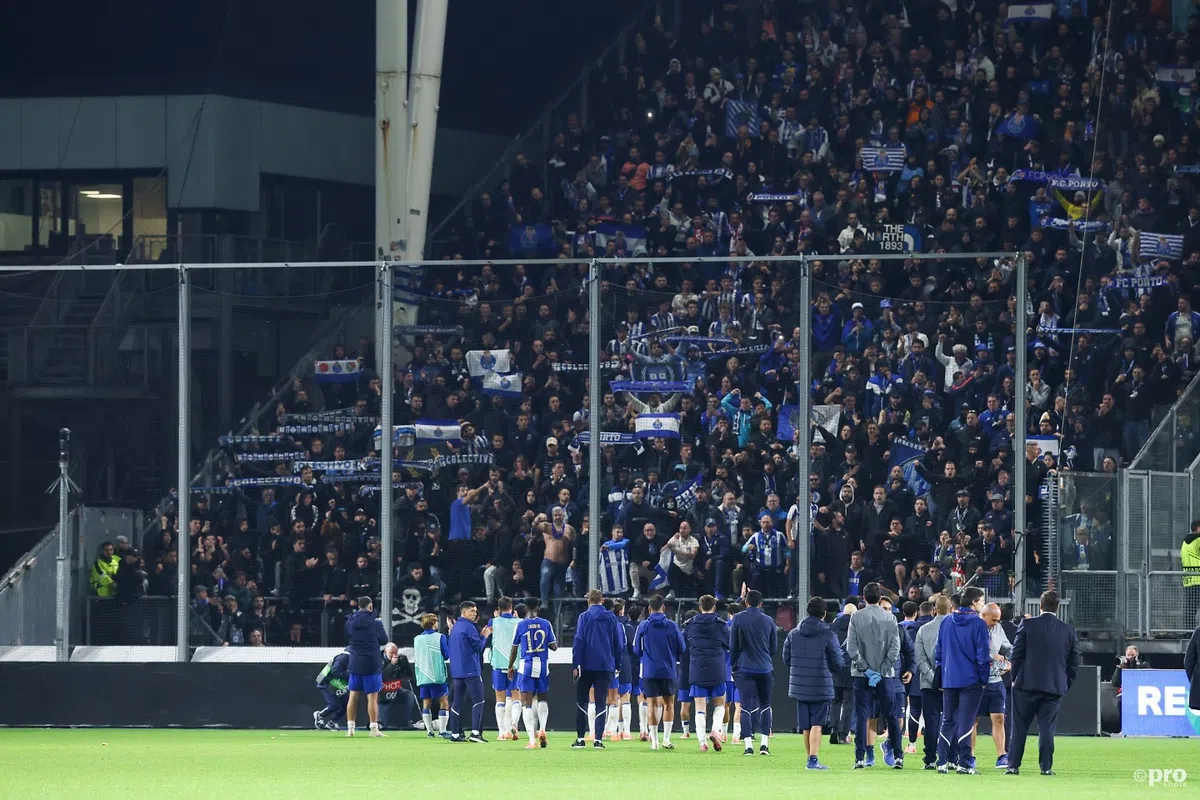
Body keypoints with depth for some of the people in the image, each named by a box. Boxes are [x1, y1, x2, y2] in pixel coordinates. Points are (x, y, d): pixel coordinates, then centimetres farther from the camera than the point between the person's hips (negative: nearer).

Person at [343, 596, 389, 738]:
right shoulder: (374, 622, -9)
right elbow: (384, 640, 1)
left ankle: (350, 728, 9)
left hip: (355, 663, 4)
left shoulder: (350, 621, 3)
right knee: (373, 697, -1)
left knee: (353, 696, 10)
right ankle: (374, 729, -3)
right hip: (372, 664, -4)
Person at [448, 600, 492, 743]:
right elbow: (479, 646, -10)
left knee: (457, 703, 8)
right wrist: (484, 636, 7)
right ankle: (475, 732, -19)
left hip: (456, 671, 8)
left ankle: (456, 734, 7)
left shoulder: (455, 628, 16)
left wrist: (481, 635, 13)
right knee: (478, 701, -7)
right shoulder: (468, 627, -11)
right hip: (471, 670, -8)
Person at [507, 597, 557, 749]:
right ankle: (542, 729, 0)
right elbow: (554, 646, 3)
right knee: (542, 699, 20)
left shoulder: (521, 625, -4)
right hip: (542, 665, 2)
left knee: (527, 703, 0)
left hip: (526, 666, -2)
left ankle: (532, 740, -8)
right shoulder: (545, 624, 0)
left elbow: (514, 648, 3)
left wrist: (510, 666, 16)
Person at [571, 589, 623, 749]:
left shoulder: (584, 617, -2)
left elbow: (578, 641, -6)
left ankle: (580, 738, 4)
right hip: (606, 666, 2)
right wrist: (617, 665, 16)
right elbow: (618, 643, 9)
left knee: (581, 701, 8)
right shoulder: (611, 618, 6)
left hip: (586, 665, -2)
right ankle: (598, 738, -4)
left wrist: (575, 665, -5)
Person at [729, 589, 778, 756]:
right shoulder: (769, 621, 4)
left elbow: (732, 646, 1)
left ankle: (748, 745, -10)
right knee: (765, 706, 13)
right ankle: (764, 743, 6)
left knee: (746, 706, -3)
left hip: (744, 668, -2)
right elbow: (774, 647, 12)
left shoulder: (738, 619, -1)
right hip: (765, 670, 2)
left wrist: (734, 666, 12)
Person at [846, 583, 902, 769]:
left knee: (861, 717, 2)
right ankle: (898, 756, 7)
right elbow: (895, 647, -4)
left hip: (862, 676, -1)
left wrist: (865, 669, -6)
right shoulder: (890, 619, 1)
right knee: (891, 716, 9)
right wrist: (881, 670, -5)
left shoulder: (856, 617, -3)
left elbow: (851, 647, -8)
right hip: (886, 676, 1)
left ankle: (860, 758, -3)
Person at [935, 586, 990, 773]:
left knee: (948, 721, 11)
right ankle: (964, 763, -5)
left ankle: (942, 761, 7)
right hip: (971, 680, -5)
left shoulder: (947, 622, 8)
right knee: (966, 722, -3)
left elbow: (938, 652, 11)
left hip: (949, 680, 5)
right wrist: (984, 679, -2)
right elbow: (982, 654, -11)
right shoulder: (978, 624, -10)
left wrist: (941, 677, 17)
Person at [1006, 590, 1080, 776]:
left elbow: (1016, 655, -3)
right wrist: (1065, 685, 15)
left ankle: (1013, 766, 5)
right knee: (1047, 728, 6)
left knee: (1020, 727, 5)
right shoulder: (1069, 631, 3)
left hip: (1027, 684, -2)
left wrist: (1015, 678, 7)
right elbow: (1074, 663, 6)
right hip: (1055, 687, 2)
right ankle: (1046, 767, 2)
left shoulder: (1028, 625, -5)